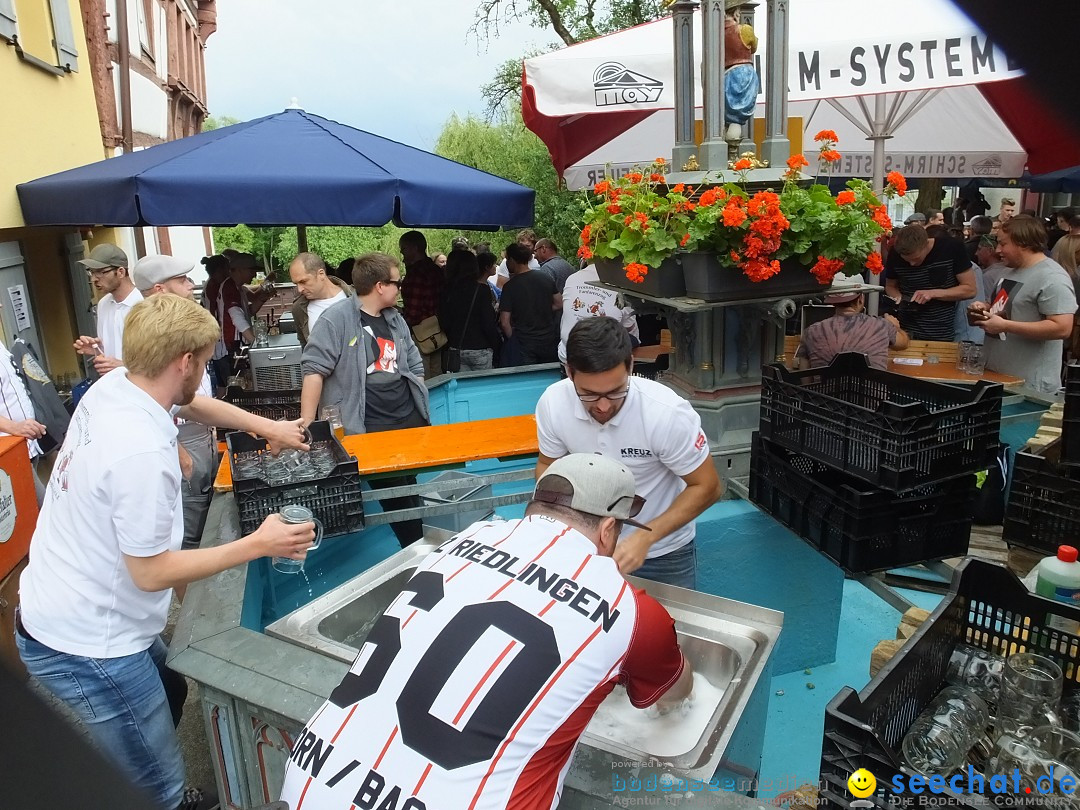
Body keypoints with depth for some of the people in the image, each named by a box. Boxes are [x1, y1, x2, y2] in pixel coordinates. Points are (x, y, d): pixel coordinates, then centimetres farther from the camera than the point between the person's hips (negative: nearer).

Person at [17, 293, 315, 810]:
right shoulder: (142, 451, -31)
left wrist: (270, 427, 22)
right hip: (86, 653, -9)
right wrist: (258, 545, -16)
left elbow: (192, 403, 17)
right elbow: (152, 572, -21)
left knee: (170, 690, 26)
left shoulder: (112, 385, -5)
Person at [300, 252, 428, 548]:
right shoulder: (336, 319, -11)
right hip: (370, 430, -7)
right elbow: (314, 370, -14)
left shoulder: (395, 318, 13)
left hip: (410, 422, 7)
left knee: (410, 494, 16)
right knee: (396, 499, 1)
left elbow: (415, 366, 21)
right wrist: (306, 425, -18)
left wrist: (419, 408, 13)